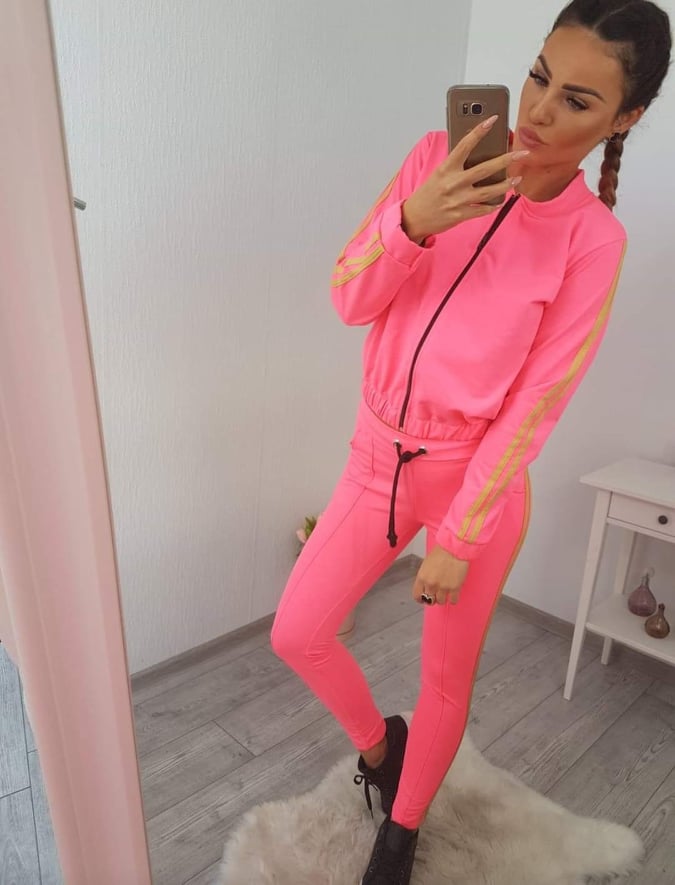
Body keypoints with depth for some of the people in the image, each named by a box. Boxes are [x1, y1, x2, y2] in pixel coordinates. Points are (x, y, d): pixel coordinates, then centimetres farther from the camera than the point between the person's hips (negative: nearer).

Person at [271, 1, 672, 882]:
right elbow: (350, 301, -8)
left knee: (447, 677, 14)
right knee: (296, 634, 10)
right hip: (378, 455, 4)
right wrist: (412, 220, -27)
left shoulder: (593, 241, -13)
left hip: (476, 477, -3)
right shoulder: (439, 157, -4)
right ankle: (375, 740, 43)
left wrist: (455, 542, -12)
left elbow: (532, 409, -14)